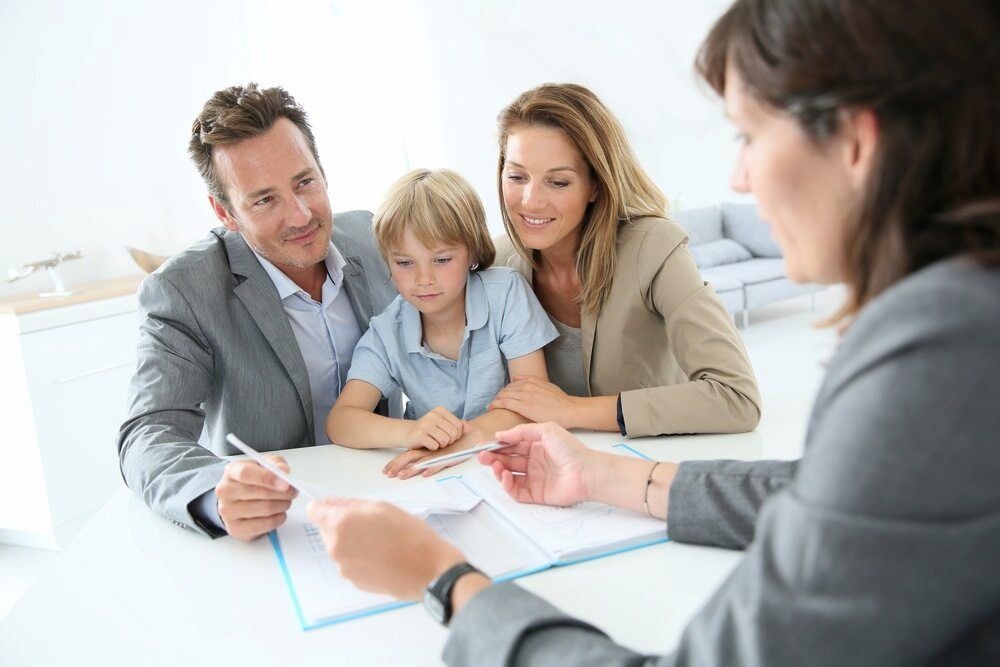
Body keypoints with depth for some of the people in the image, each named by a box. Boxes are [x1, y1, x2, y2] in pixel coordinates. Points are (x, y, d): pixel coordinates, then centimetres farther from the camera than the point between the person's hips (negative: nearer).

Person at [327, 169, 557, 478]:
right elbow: (339, 422, -17)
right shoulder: (387, 334, -6)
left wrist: (466, 436, -34)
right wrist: (410, 431, -38)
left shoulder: (506, 292, -10)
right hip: (426, 478, 2)